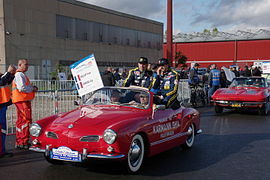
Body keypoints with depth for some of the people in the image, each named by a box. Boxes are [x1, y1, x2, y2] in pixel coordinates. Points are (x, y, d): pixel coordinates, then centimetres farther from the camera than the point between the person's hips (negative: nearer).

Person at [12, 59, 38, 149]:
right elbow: (22, 88, -22)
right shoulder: (19, 75, -13)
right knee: (26, 121, -10)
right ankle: (24, 142, -9)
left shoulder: (21, 75, 22)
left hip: (22, 100, 11)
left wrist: (32, 87, 11)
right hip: (22, 100, -11)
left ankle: (19, 143, 21)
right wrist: (32, 88, -10)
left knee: (20, 121, 14)